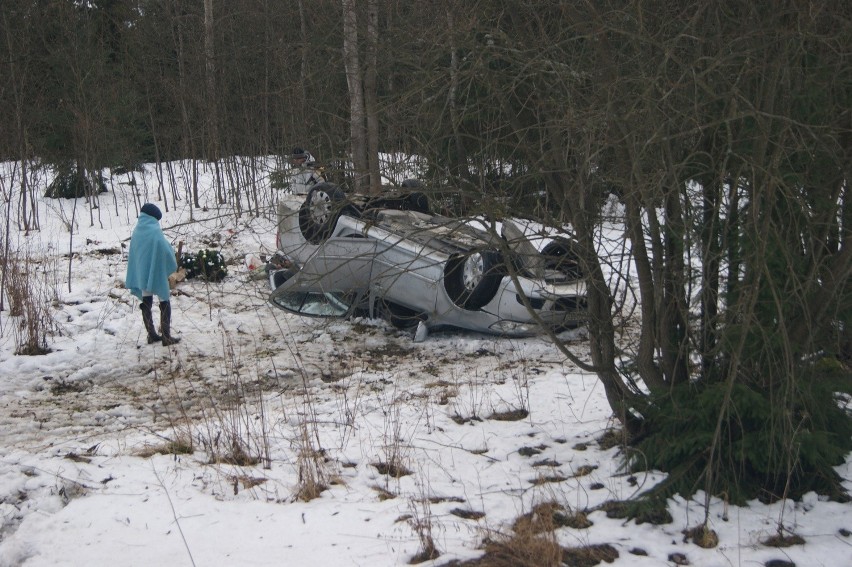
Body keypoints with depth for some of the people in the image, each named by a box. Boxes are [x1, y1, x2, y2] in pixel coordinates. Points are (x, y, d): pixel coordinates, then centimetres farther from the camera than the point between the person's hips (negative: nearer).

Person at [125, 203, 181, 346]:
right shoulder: (155, 231, -16)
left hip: (141, 274, 6)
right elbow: (166, 250, -16)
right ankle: (166, 336, 1)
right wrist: (173, 264, 3)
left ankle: (152, 335, 19)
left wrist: (134, 279, 15)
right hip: (157, 273, -6)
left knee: (146, 304, 13)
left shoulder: (137, 232, 1)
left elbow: (132, 254, 7)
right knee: (164, 303, 3)